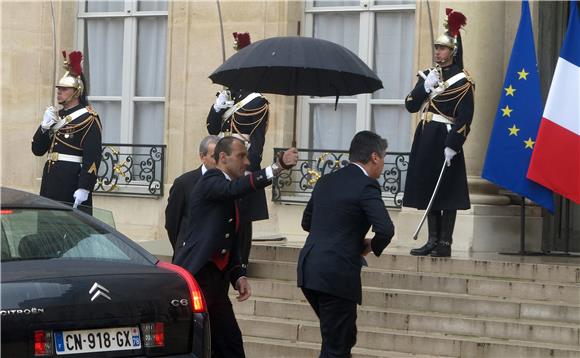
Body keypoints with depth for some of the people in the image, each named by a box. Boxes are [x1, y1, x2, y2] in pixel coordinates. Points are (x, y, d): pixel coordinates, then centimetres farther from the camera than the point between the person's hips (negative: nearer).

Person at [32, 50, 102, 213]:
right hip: (51, 179, 7)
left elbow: (92, 157, -15)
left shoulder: (88, 118, -7)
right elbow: (37, 149, 16)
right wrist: (45, 126, -1)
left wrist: (84, 188, -22)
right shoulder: (56, 116, 15)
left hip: (73, 181, -7)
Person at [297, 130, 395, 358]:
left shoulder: (326, 181, 14)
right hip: (337, 275, -8)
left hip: (309, 270, 8)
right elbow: (385, 230, -20)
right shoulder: (366, 186, -10)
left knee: (344, 337, 22)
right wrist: (372, 247, 1)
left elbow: (307, 222, 24)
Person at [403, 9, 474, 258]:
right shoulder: (428, 75, 12)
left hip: (445, 140, -7)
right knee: (428, 189, 8)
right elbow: (411, 106, 6)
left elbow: (464, 118, -13)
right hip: (425, 138, 7)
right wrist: (425, 87, -9)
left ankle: (445, 243, 0)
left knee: (447, 193, -4)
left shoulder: (462, 81, -8)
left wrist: (452, 146, -19)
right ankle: (433, 240, 13)